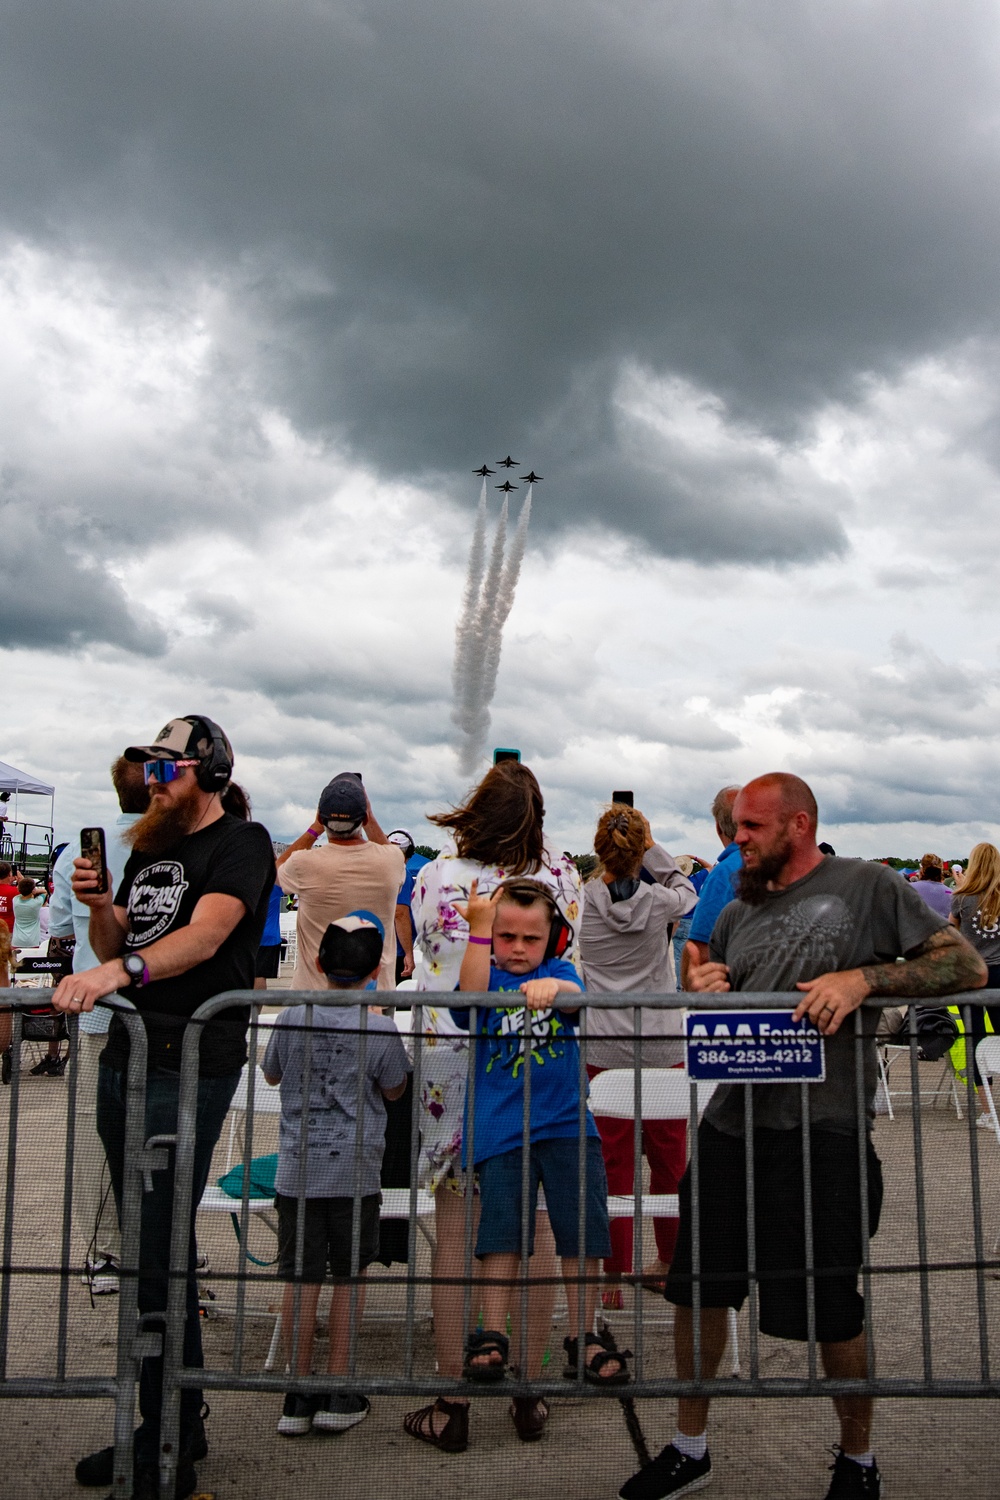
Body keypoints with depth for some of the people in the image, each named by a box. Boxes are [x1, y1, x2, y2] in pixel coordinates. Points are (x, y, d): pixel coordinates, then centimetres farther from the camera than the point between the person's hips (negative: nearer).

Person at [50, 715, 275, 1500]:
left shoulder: (242, 842, -7)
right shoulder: (150, 845, 16)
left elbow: (205, 933, -23)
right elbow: (114, 947, 18)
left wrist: (121, 971, -38)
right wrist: (99, 904, -2)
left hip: (192, 1061, -8)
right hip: (127, 1053, 8)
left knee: (160, 1255, -5)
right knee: (146, 1246, 14)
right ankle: (176, 1421, 29)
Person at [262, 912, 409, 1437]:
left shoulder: (292, 1019, -3)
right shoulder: (380, 1028, -9)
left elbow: (271, 1074, 14)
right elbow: (394, 1090, 7)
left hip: (297, 1168, 2)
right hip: (354, 1171, -1)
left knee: (301, 1279, 8)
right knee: (348, 1278, 10)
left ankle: (299, 1394, 14)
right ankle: (338, 1394, 15)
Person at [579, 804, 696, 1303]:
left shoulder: (583, 901, -9)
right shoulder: (659, 902, -7)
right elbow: (687, 891, 15)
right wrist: (652, 848, 15)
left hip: (603, 1047, 0)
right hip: (662, 1044, 0)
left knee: (612, 1160, 5)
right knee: (669, 1157, 14)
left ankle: (614, 1276, 11)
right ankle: (669, 1264, 27)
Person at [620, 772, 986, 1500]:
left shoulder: (867, 886, -2)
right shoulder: (737, 914, 14)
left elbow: (968, 966, -7)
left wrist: (863, 978, -20)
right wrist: (704, 993, -2)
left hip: (823, 1135, -5)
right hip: (730, 1129, 6)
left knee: (832, 1313, 7)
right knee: (698, 1288, 12)